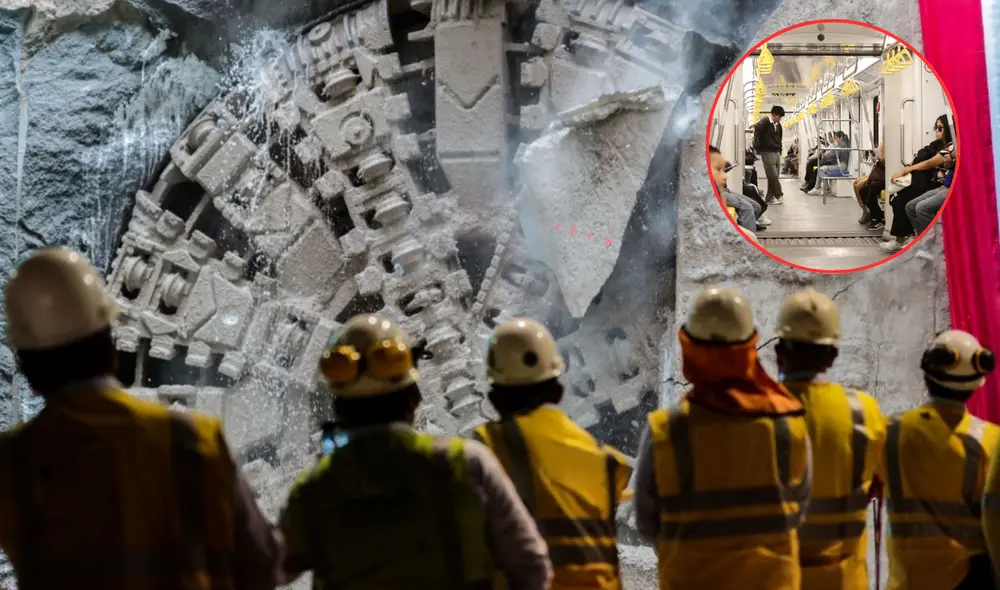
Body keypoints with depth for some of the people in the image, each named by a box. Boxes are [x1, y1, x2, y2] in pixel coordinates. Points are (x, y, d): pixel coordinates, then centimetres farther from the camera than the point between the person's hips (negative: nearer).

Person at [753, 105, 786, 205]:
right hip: (767, 153, -8)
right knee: (773, 176, -9)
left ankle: (769, 197, 11)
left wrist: (779, 152, 16)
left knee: (775, 176, 6)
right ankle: (778, 195, 0)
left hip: (776, 152, 8)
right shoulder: (765, 122, -11)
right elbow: (756, 129, -26)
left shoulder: (778, 125, 13)